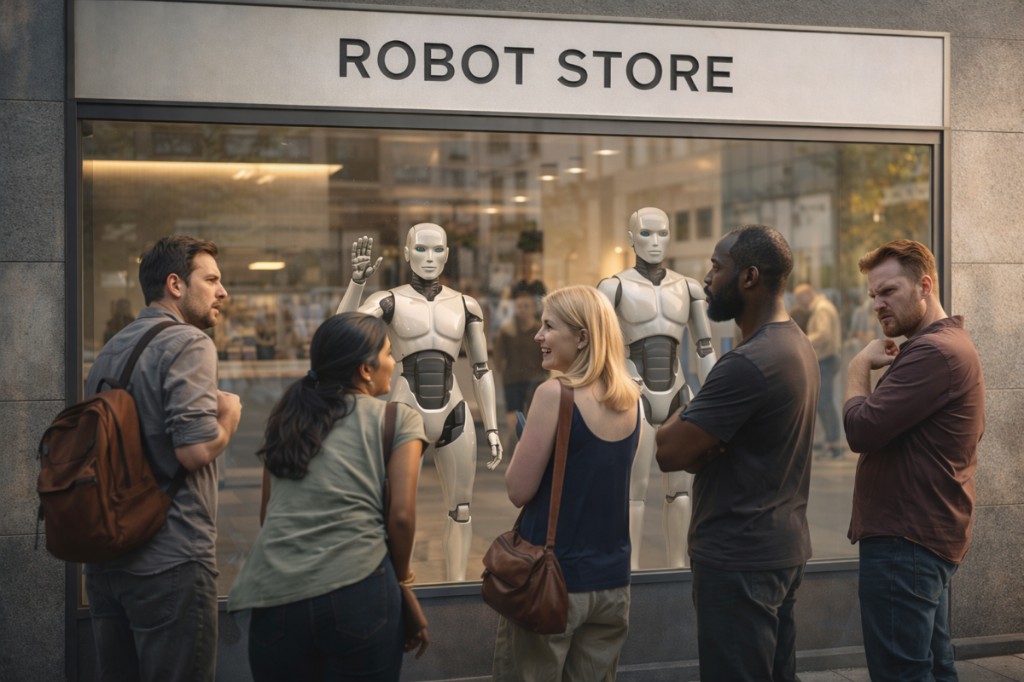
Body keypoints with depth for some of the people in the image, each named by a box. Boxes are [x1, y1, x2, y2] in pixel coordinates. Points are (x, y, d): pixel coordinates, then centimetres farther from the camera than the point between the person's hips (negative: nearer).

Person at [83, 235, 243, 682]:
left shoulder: (110, 350, 15)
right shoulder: (189, 344, -12)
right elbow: (196, 448, -22)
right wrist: (229, 414, -2)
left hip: (106, 558, 8)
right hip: (172, 561, -8)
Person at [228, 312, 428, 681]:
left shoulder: (286, 417, 19)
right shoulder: (399, 418, 5)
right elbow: (401, 515, -1)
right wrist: (401, 576, 14)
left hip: (273, 595, 4)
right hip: (357, 591, -4)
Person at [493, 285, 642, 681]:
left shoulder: (555, 393, -16)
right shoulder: (630, 399, 4)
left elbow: (519, 490, -13)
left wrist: (525, 441, 3)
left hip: (552, 576, -7)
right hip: (611, 579, 7)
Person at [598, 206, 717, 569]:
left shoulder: (688, 288, 10)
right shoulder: (615, 287, -1)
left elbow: (706, 350, 13)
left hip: (678, 394, 4)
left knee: (681, 488, 4)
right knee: (635, 488, -5)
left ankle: (678, 567, 13)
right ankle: (631, 571, 0)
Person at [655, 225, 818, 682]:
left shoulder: (749, 363, -22)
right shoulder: (798, 345, 10)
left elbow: (669, 452, -22)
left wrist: (679, 421, -1)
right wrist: (694, 432, -6)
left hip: (739, 558, -10)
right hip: (783, 547, 10)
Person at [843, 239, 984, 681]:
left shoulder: (933, 351, -20)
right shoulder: (948, 343, 17)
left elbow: (862, 429, -22)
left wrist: (858, 369, -9)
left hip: (904, 542, -11)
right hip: (926, 534, 11)